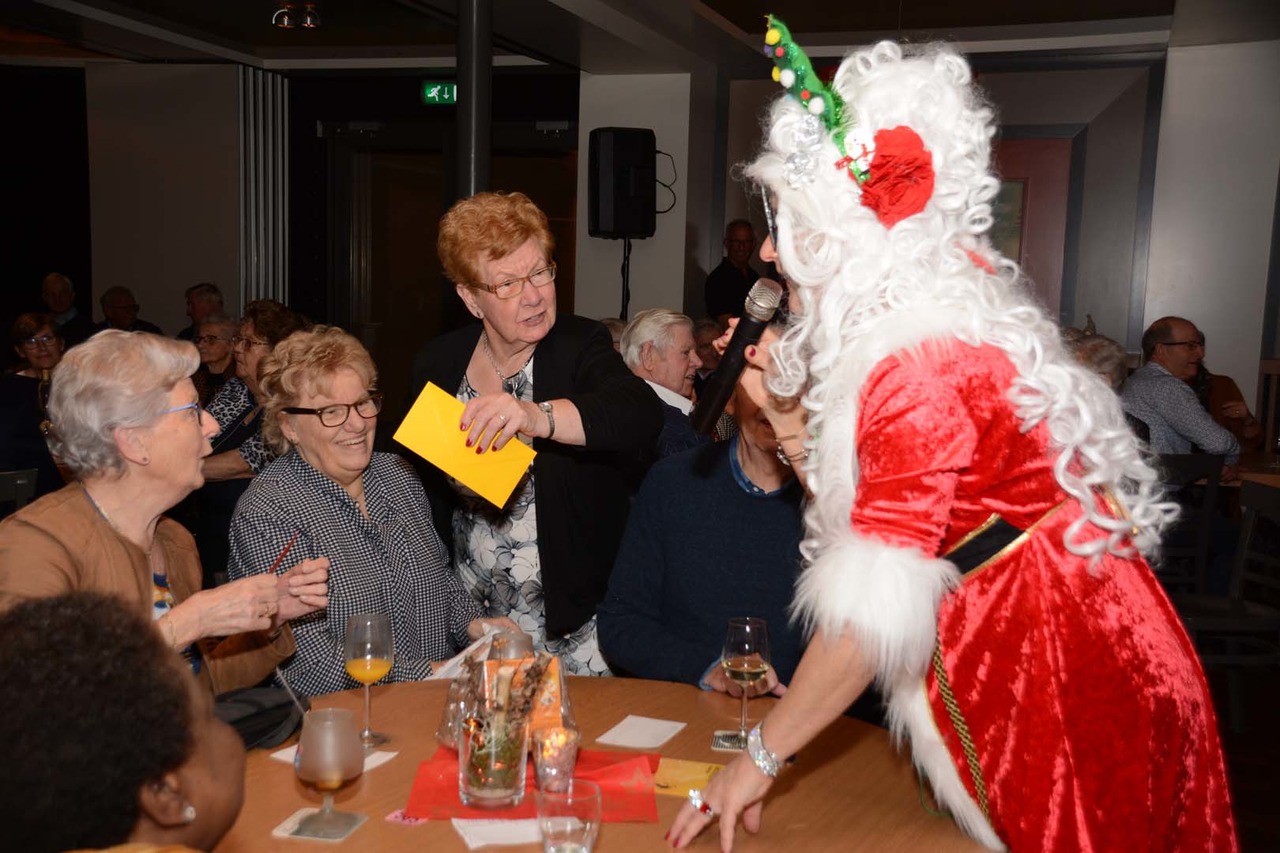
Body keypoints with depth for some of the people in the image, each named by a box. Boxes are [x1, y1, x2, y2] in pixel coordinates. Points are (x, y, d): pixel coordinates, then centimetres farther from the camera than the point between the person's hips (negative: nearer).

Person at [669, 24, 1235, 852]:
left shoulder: (924, 367, -24)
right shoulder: (910, 334, 4)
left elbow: (871, 615, -25)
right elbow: (858, 516, 8)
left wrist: (760, 756, -15)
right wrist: (787, 415, -2)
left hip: (1071, 683, -9)